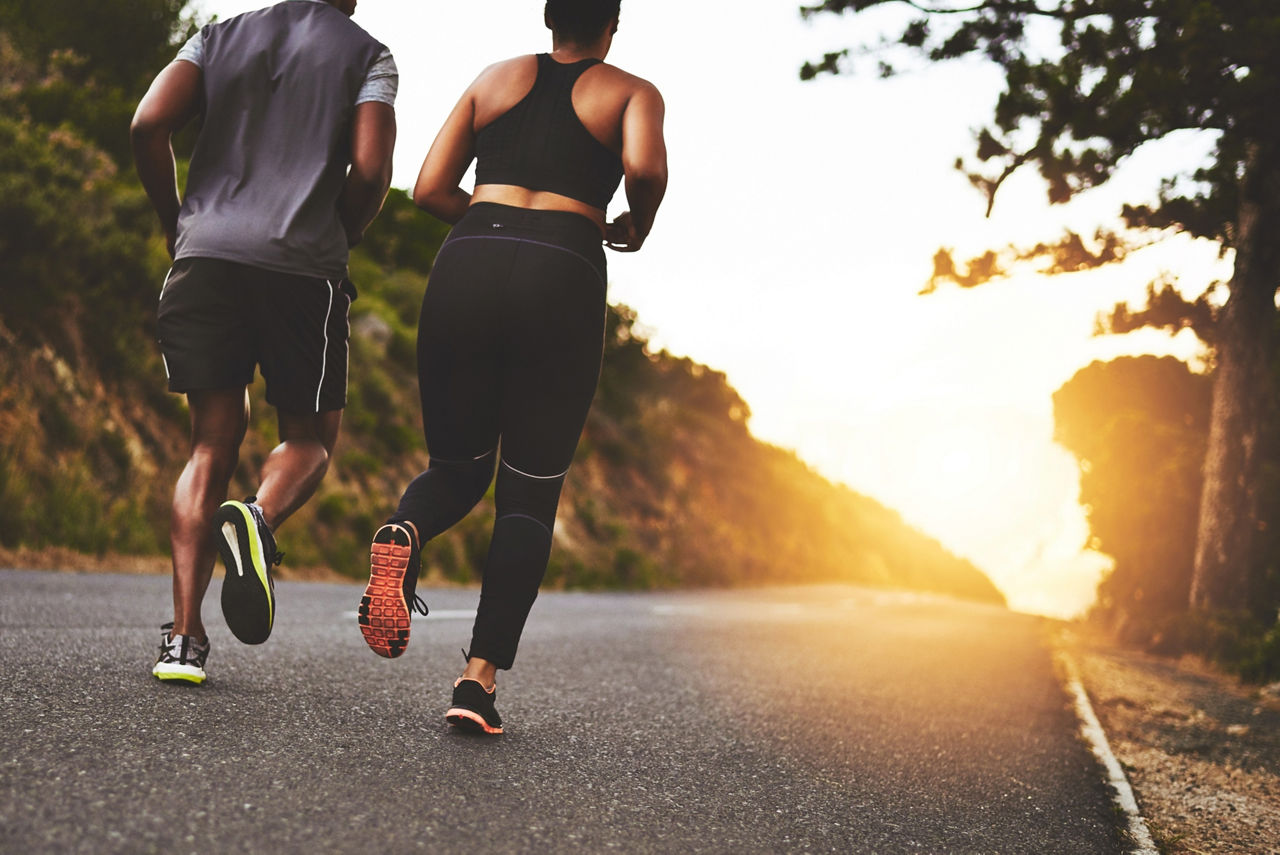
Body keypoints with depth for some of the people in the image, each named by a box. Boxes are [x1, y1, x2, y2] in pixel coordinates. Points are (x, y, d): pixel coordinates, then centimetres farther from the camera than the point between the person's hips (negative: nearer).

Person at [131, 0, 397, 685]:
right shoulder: (368, 55, 9)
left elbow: (148, 126, 3)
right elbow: (370, 171, -6)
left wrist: (176, 225, 14)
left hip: (206, 256, 3)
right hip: (303, 269, -3)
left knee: (211, 445, 9)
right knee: (311, 436, 15)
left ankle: (184, 637, 0)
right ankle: (258, 519, -19)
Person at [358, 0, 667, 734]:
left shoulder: (495, 80, 21)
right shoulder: (631, 92, 12)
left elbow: (430, 190, 13)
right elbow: (645, 166, -11)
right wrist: (636, 228, 9)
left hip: (466, 266, 3)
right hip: (562, 281, -2)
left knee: (459, 467, 18)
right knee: (530, 494, 7)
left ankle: (405, 533, -19)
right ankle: (481, 676, -5)